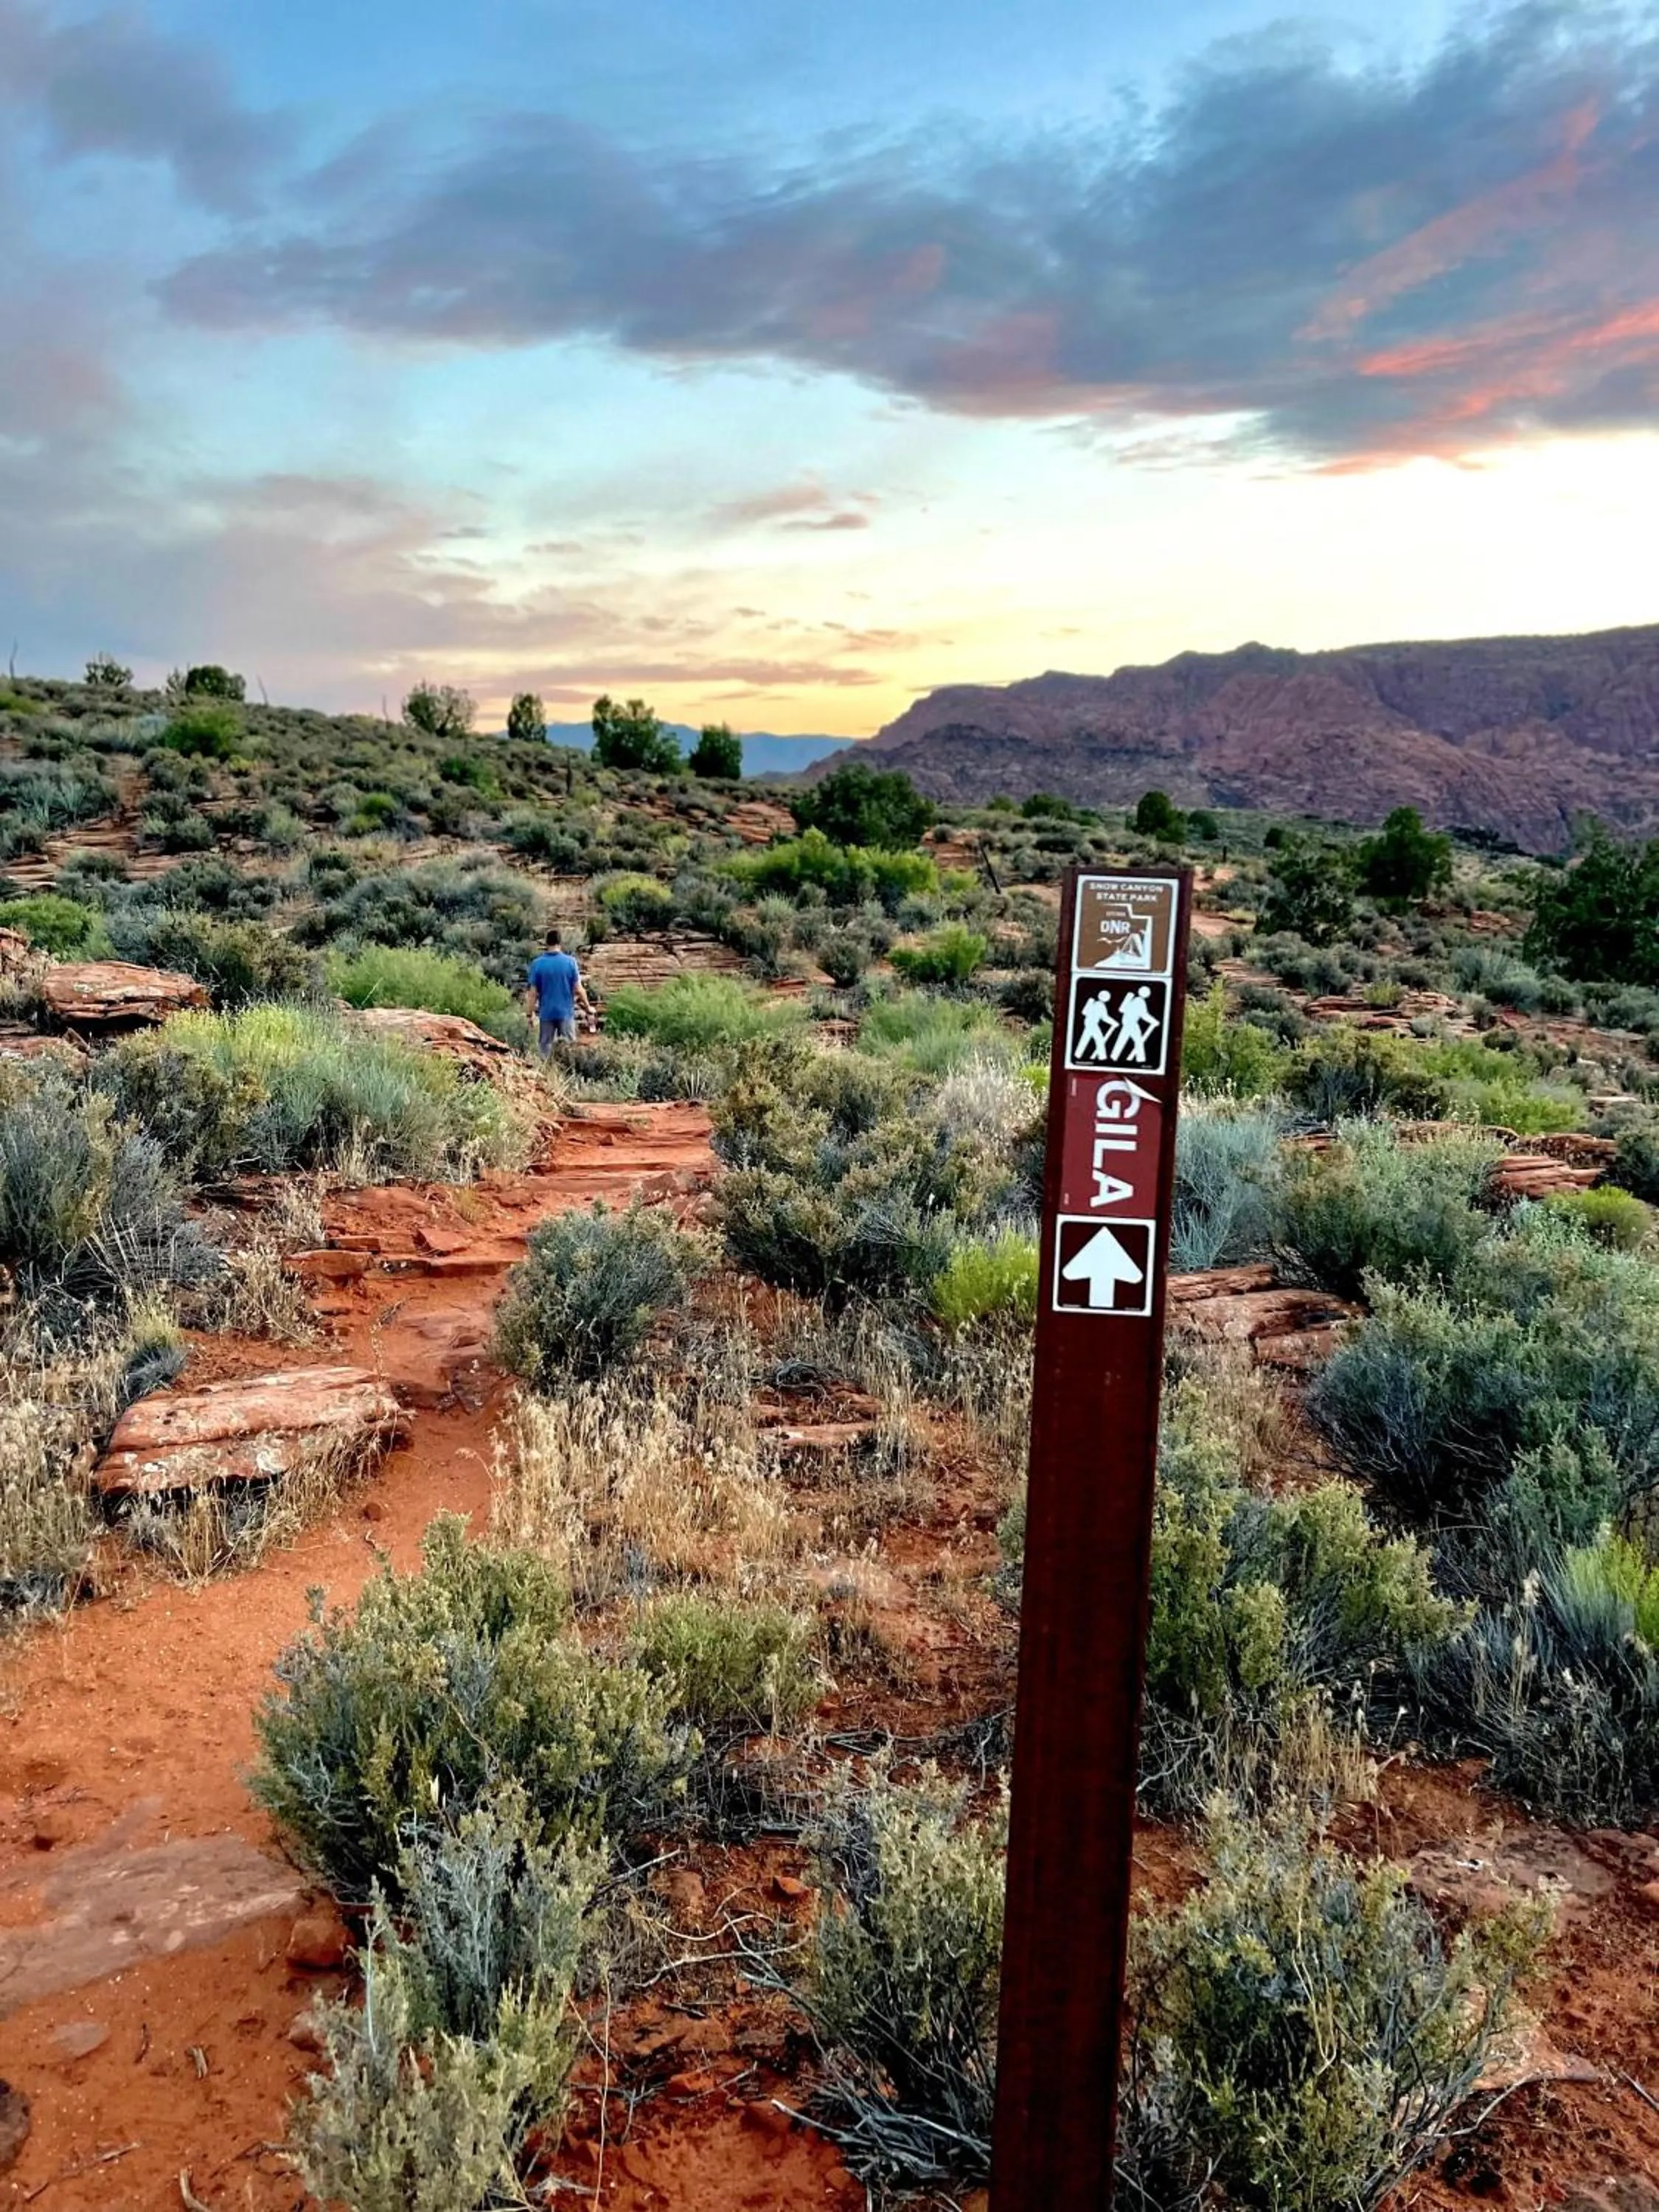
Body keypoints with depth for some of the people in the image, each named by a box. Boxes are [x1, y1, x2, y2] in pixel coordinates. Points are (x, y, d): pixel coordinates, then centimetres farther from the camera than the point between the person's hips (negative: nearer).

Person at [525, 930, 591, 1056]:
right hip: (566, 1012, -1)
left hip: (546, 1013, 1)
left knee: (545, 1047, 10)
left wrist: (531, 1013, 6)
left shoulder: (537, 964, -7)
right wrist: (588, 1007, 7)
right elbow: (579, 989, -7)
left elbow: (533, 992, -5)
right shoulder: (570, 962, -9)